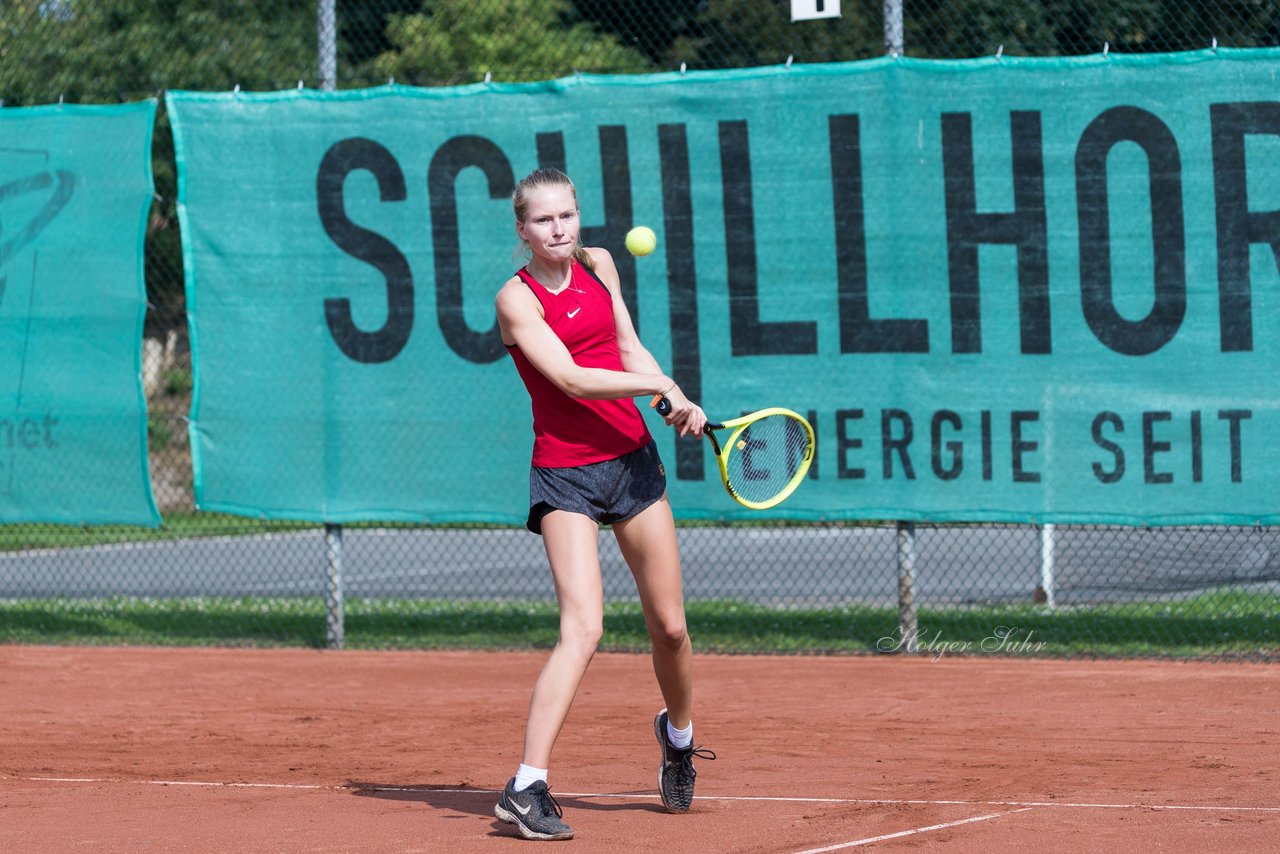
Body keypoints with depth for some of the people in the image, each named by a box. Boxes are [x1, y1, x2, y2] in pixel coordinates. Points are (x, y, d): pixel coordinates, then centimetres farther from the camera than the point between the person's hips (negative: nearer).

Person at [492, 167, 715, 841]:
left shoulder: (599, 265, 9)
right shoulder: (517, 299, -9)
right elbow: (571, 379, -17)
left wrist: (680, 403, -1)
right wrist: (661, 385, -18)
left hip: (632, 457, 6)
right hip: (564, 474, -6)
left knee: (669, 626, 9)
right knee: (583, 628, -20)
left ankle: (678, 731, 39)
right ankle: (526, 789, -22)